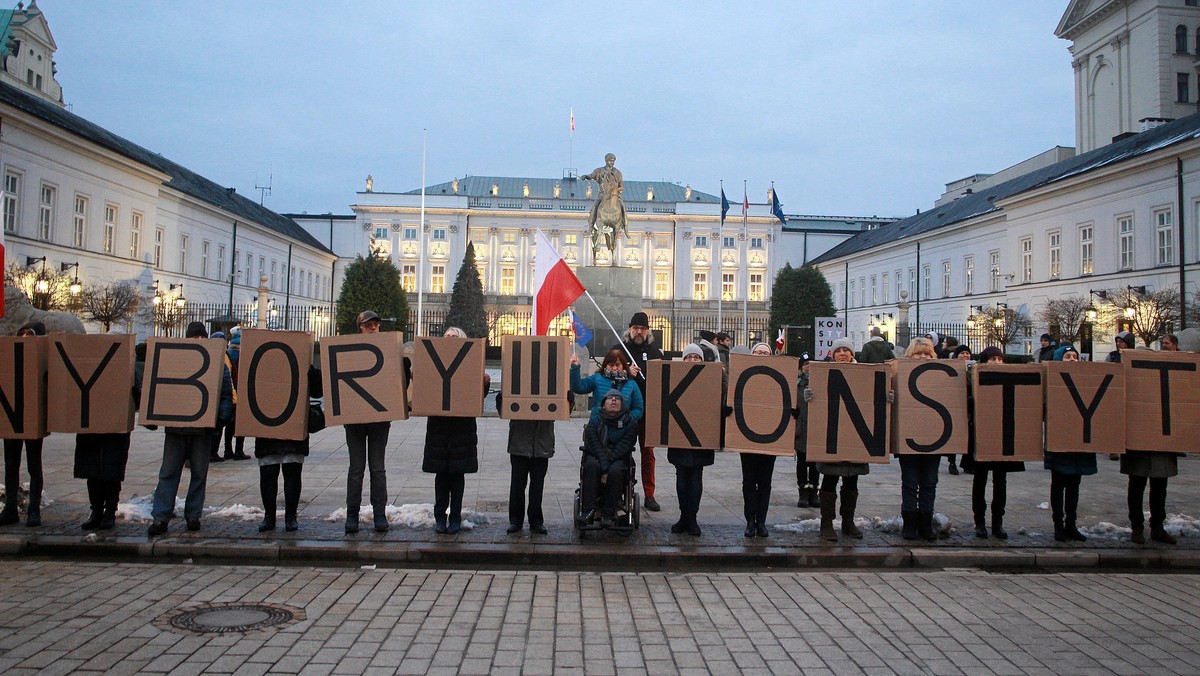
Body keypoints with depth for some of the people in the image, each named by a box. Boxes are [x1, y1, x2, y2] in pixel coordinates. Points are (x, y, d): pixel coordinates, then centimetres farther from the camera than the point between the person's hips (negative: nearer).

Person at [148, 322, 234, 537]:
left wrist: (221, 418, -13)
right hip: (175, 427, 1)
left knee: (199, 474, 7)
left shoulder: (217, 364, 4)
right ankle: (160, 517, 2)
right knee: (168, 472, 0)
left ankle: (193, 515, 16)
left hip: (203, 429, -1)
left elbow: (227, 396, 2)